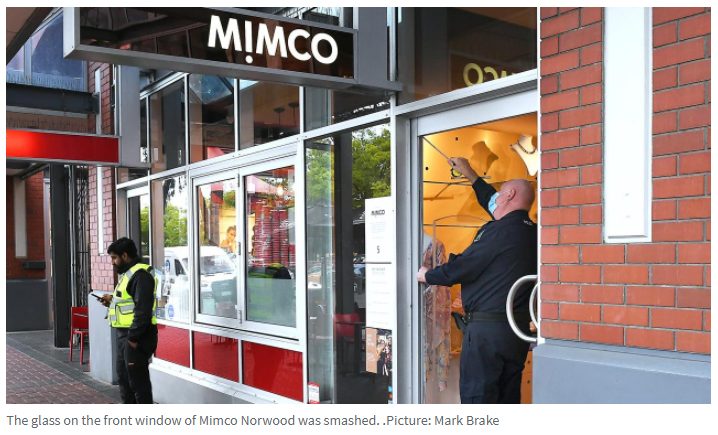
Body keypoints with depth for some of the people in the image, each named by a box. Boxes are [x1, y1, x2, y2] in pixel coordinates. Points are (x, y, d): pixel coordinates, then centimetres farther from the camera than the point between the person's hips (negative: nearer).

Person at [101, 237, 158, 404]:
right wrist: (113, 301, 11)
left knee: (138, 379, -5)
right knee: (124, 376, 19)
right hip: (124, 334, 11)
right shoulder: (128, 274, 18)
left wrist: (133, 337, -23)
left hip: (136, 337, -11)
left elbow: (143, 309, -23)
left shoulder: (140, 275, -17)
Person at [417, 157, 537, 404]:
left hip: (487, 328, -9)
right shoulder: (529, 230, 12)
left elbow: (461, 268, -12)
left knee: (476, 396, -2)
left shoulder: (499, 231, -15)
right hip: (519, 328, 9)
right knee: (508, 398, 15)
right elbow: (493, 205, 29)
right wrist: (471, 176, 40)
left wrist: (427, 276, 7)